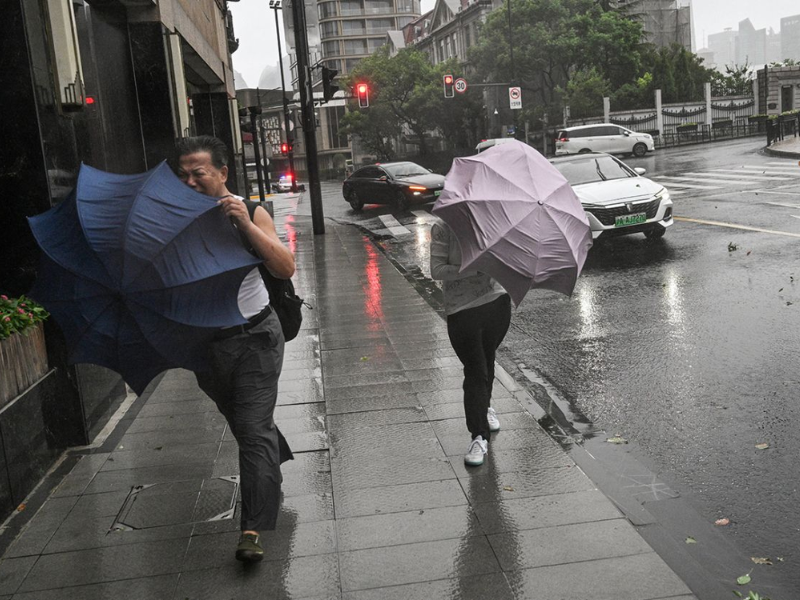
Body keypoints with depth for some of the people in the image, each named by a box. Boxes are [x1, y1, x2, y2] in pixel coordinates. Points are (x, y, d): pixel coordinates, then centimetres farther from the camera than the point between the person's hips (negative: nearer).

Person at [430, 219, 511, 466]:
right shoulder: (443, 228, -9)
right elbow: (437, 270, -14)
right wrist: (475, 269, -22)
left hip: (497, 301, 4)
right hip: (462, 309, -4)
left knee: (487, 360, 20)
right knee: (475, 369, -6)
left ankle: (485, 406, 47)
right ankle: (479, 436, 2)